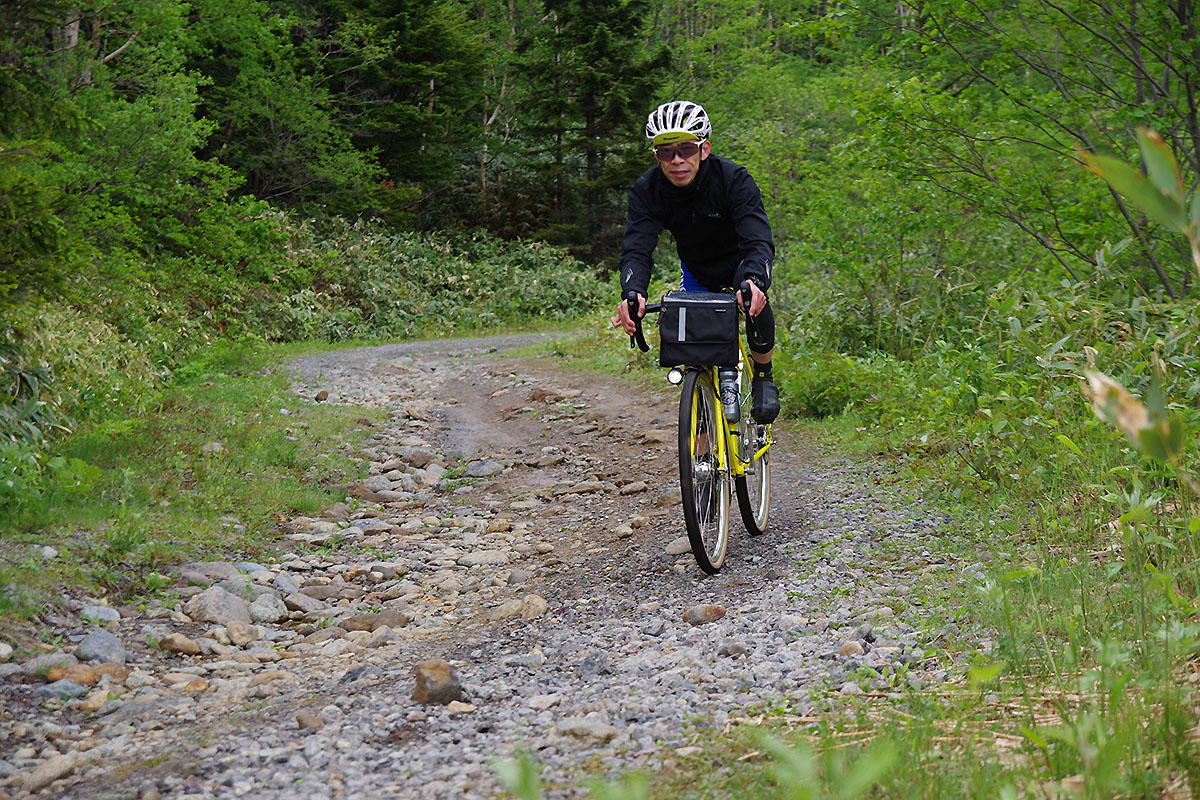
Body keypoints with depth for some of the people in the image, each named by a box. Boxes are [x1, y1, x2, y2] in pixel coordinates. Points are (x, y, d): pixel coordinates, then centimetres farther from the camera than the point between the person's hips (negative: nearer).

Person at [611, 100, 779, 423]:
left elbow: (758, 241, -42)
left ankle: (763, 377, -10)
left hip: (740, 260, -3)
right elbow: (637, 250, -34)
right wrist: (633, 293, -56)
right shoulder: (646, 191, -24)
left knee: (754, 298, -33)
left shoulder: (734, 179, -32)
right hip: (697, 269, 3)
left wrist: (753, 281, -64)